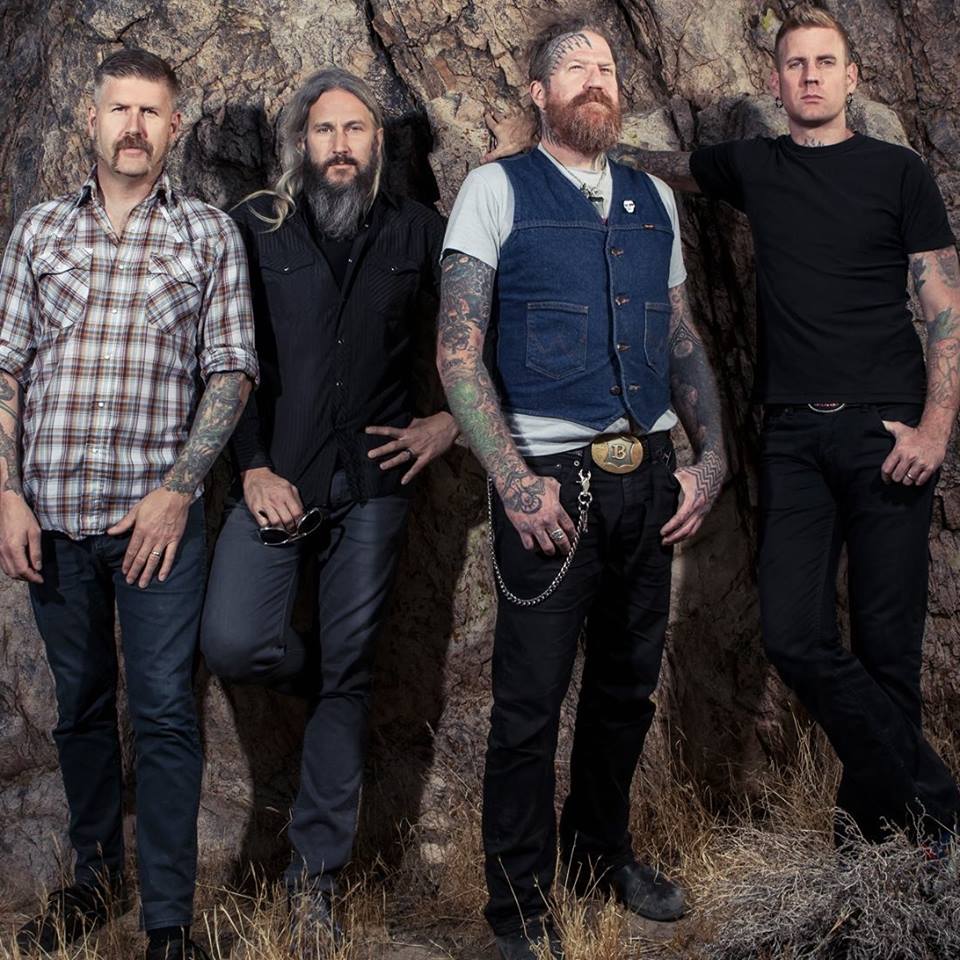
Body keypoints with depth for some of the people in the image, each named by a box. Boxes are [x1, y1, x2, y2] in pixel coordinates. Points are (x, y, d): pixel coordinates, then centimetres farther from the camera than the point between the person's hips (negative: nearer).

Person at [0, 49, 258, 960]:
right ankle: (95, 874, 32)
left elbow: (230, 371, 0)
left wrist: (177, 490, -9)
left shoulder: (209, 233, 4)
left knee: (163, 713, -2)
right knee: (80, 705, 15)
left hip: (158, 512, -2)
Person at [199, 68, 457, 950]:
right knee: (233, 644, -17)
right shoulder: (256, 228, 4)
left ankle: (317, 875, 15)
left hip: (372, 483, 1)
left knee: (349, 676, 4)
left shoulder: (416, 231, 7)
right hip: (276, 479, 0)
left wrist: (450, 424, 3)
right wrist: (254, 468, -6)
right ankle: (319, 676, 20)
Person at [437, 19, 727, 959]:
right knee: (531, 698, -1)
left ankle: (601, 853, 36)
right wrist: (513, 480, -16)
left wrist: (711, 457, 6)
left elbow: (683, 341, 18)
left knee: (627, 684, 16)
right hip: (551, 480, -5)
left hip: (649, 475, 5)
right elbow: (457, 351, -8)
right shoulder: (497, 190, -1)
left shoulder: (653, 200, 14)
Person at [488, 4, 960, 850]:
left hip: (885, 431, -2)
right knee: (794, 635, -6)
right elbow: (650, 162, 25)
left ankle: (875, 802, 20)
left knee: (887, 643, -1)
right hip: (794, 436, 3)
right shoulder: (754, 166, 13)